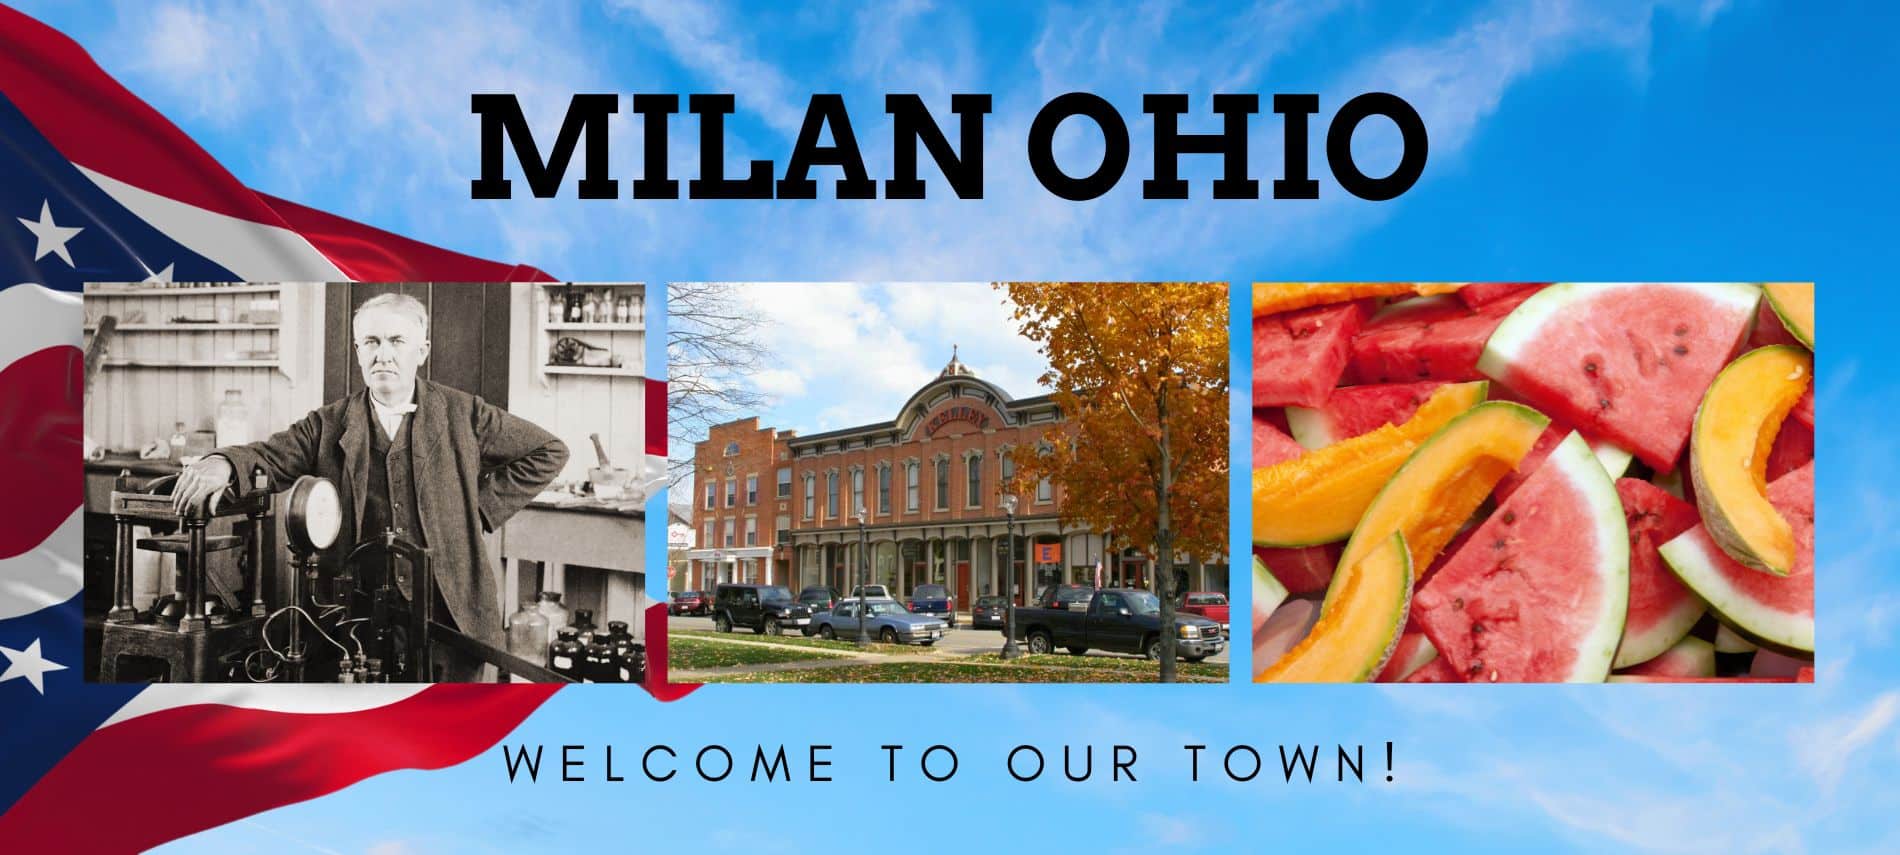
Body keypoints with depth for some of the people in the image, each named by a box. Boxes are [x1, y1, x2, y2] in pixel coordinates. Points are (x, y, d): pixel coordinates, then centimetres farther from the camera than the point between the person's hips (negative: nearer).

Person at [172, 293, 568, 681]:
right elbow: (271, 457, -5)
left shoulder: (461, 414, 2)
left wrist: (482, 509, -1)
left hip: (450, 610, -1)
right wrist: (223, 464, -28)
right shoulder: (330, 425, 6)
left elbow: (549, 451, 5)